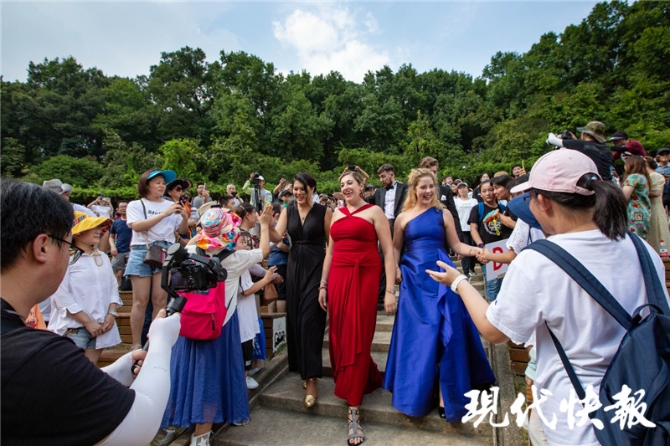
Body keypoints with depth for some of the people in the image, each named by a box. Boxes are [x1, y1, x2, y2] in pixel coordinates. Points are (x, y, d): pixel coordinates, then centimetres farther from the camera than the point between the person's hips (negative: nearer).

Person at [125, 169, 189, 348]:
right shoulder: (135, 205, 7)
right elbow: (137, 226, -10)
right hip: (142, 251, -2)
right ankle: (136, 345, 6)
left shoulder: (171, 205, 13)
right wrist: (164, 214, -15)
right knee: (141, 300, -2)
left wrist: (185, 217, -8)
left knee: (160, 299, 0)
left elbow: (182, 231, 13)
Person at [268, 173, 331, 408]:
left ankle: (311, 378, -1)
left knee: (310, 320, -8)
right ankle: (303, 367, 29)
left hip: (316, 267, -4)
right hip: (294, 267, 5)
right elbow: (277, 237, -3)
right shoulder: (287, 211, 7)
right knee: (295, 318, 10)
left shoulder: (323, 211, -4)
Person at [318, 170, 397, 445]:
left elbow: (388, 251, -6)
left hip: (365, 278, -5)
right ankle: (366, 378, 38)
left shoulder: (374, 211, -1)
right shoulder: (337, 214, 14)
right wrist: (323, 285, 13)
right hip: (338, 278, 5)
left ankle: (353, 410, 10)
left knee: (358, 339, -2)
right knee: (338, 337, 10)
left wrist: (390, 290, -13)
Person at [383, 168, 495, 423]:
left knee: (444, 333, -2)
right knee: (417, 335, 4)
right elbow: (396, 247, 12)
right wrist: (395, 269, -4)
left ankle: (446, 393, 12)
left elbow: (456, 245, 3)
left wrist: (474, 250, -15)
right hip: (414, 279, 1)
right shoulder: (403, 217, 6)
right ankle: (418, 389, 24)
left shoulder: (443, 214, 5)